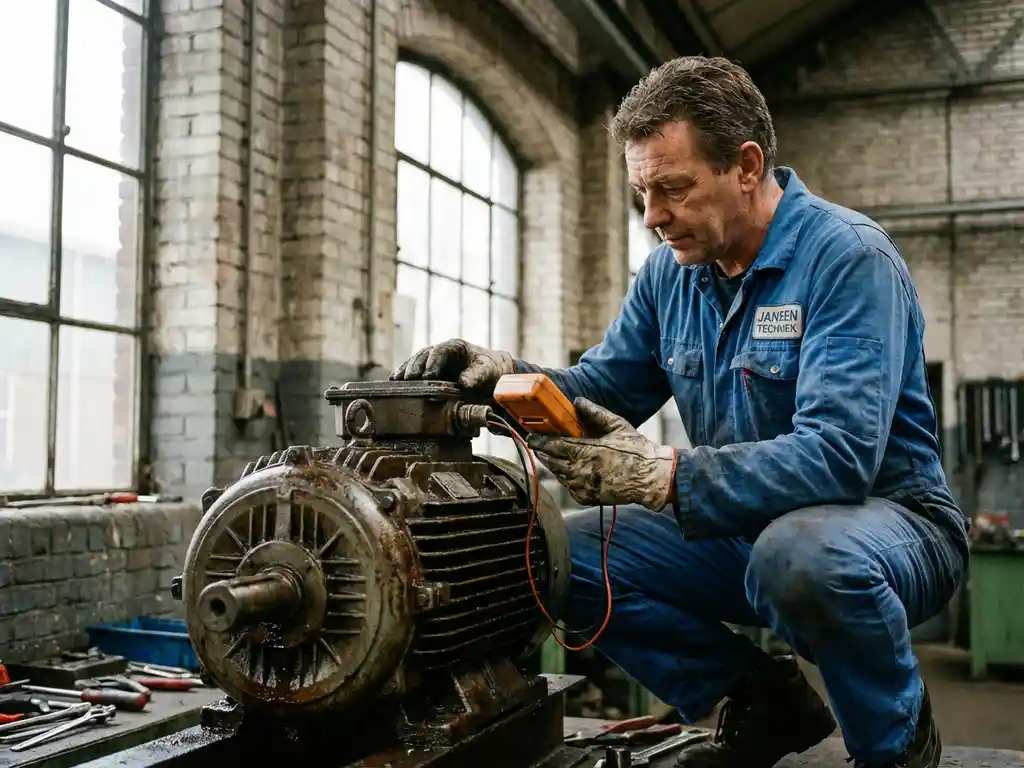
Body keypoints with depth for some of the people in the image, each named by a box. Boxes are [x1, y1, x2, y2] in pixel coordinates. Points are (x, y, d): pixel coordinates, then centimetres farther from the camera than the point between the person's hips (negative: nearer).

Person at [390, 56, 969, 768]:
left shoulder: (849, 256, -21)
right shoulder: (671, 270, 2)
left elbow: (839, 454, -32)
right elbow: (602, 390, 9)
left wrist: (664, 476, -39)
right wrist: (509, 375, -11)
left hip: (886, 514, -6)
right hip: (746, 526, 7)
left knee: (801, 553, -40)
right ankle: (763, 702, 8)